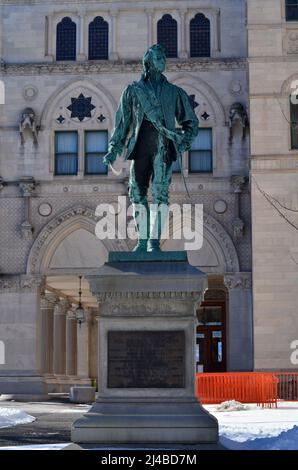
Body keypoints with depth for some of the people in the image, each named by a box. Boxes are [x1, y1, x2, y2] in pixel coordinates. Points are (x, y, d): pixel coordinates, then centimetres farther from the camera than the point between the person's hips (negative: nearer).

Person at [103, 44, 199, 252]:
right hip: (140, 146, 1)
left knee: (160, 193, -11)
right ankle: (142, 240, 7)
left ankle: (154, 241, -12)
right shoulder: (133, 90, 15)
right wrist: (114, 148, 7)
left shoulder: (175, 92, 16)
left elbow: (191, 122, 20)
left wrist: (184, 141, 3)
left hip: (163, 147, -1)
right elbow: (122, 121, 15)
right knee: (137, 192, -1)